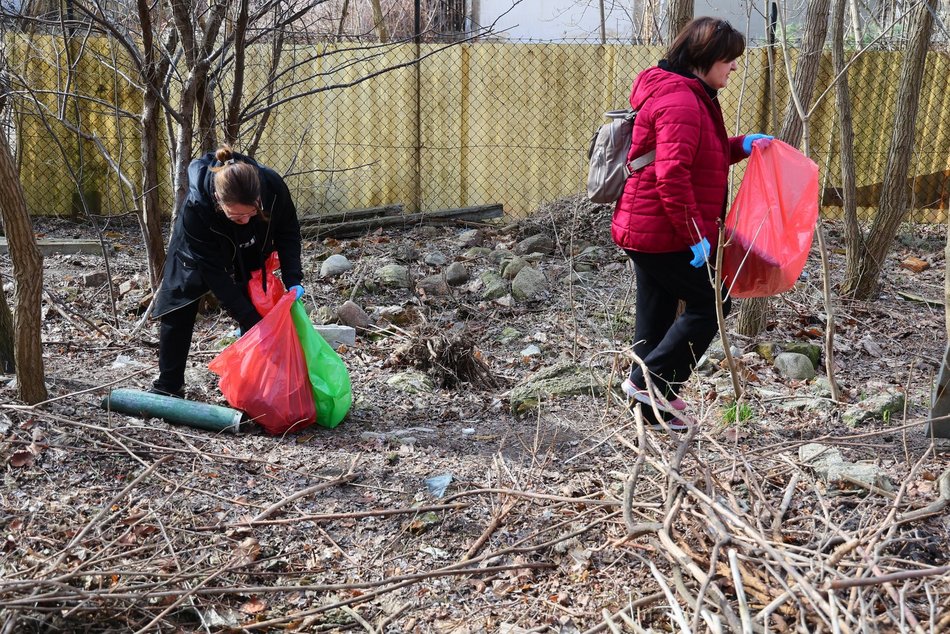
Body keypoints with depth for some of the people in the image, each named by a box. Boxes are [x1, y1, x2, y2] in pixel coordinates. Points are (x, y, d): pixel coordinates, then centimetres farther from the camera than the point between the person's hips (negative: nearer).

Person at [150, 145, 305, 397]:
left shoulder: (273, 186, -38)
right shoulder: (196, 207, -44)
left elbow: (288, 231, -16)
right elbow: (213, 270, -35)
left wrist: (293, 279, -28)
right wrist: (248, 318, -36)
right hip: (199, 252, -2)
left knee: (257, 310, -5)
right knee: (178, 313, 0)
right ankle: (168, 386, 15)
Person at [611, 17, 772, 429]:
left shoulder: (691, 96, 16)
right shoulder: (680, 102, -18)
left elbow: (701, 155, 26)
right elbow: (672, 176, -26)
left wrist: (742, 145, 11)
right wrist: (695, 234, -23)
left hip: (646, 228, 10)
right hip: (663, 231, -10)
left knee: (658, 315, 14)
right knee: (710, 304, 0)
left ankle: (653, 406, 22)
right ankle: (650, 381, 1)